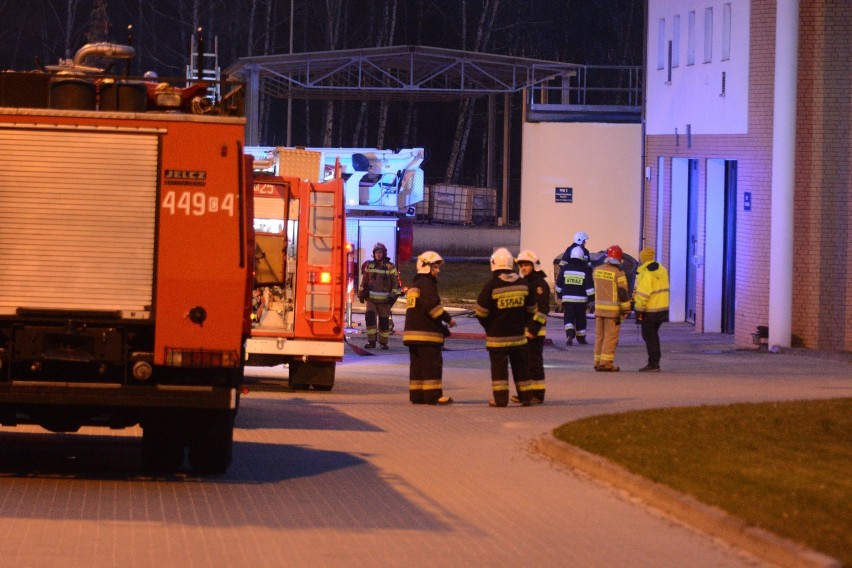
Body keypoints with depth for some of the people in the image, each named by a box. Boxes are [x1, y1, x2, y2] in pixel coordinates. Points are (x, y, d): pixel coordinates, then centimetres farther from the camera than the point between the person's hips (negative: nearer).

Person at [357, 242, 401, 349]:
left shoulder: (390, 267, -1)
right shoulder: (369, 266, 8)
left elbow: (395, 282, -1)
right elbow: (364, 281, 15)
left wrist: (393, 296, -8)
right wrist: (361, 294, 14)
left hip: (384, 299, -2)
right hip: (371, 298, 2)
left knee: (384, 321, 1)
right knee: (370, 318, -12)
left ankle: (383, 342, 11)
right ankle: (371, 341, -8)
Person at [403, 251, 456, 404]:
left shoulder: (414, 285, 22)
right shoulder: (427, 284, -10)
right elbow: (432, 306, -21)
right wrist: (448, 319, -10)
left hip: (412, 331, 10)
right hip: (427, 334, -10)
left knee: (417, 364, 9)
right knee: (432, 364, -8)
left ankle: (416, 395, 9)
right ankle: (433, 395, -10)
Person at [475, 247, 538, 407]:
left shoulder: (491, 286, -13)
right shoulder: (523, 284, 1)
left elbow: (481, 311, -9)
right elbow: (531, 309, 10)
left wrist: (488, 326, 8)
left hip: (497, 335, -4)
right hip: (518, 334, 4)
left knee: (499, 366, 1)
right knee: (520, 365, 13)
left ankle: (501, 398, -3)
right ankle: (526, 397, 16)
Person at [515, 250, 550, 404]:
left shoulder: (540, 284, -11)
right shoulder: (523, 283, 18)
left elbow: (542, 309, -18)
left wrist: (534, 328, -22)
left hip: (534, 331, -9)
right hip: (522, 330, 9)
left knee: (534, 362, -7)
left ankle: (537, 394, -3)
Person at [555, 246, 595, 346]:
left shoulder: (565, 268, 2)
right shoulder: (585, 269, -3)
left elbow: (559, 284, 7)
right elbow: (589, 286, -6)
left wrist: (559, 296, 20)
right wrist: (591, 300, -3)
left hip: (567, 299, 0)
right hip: (581, 299, 0)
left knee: (568, 319, -2)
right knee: (580, 319, 14)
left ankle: (569, 335, -26)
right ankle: (581, 339, 25)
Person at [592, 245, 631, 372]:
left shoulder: (597, 271, 4)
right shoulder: (618, 273, -14)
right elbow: (623, 293, -13)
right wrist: (626, 309, -4)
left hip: (599, 308, 5)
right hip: (613, 309, -5)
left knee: (599, 335, 13)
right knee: (610, 336, -1)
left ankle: (598, 362, 14)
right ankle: (606, 362, -6)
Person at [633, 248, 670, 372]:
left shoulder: (646, 273, -17)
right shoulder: (661, 270, 9)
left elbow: (643, 294, -20)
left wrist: (639, 310, -15)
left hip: (650, 311, -8)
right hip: (662, 308, 8)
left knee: (649, 337, -2)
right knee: (654, 336, 18)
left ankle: (653, 364, -3)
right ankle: (655, 362, 21)